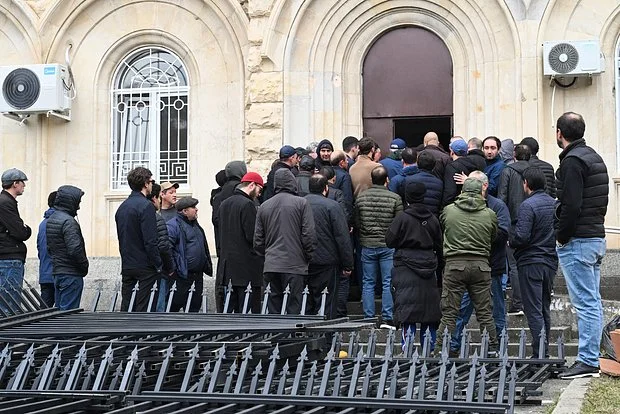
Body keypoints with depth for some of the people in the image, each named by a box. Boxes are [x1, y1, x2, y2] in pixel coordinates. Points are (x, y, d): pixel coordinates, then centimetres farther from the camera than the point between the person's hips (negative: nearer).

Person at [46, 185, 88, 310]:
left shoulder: (50, 220, 13)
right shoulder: (68, 221, -17)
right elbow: (75, 249, -24)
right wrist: (84, 265, -10)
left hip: (56, 272, 9)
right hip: (71, 274, -9)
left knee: (59, 310, 14)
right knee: (69, 311, -7)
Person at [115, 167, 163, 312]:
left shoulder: (122, 207, 12)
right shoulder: (146, 206, -13)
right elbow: (151, 241, -17)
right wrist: (159, 266, -11)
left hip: (126, 266, 8)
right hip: (145, 266, -8)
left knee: (126, 308, 8)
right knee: (143, 310, -6)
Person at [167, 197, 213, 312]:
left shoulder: (195, 225, 19)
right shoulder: (173, 225, -11)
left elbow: (204, 248, 27)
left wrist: (207, 266, 22)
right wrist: (172, 267, -21)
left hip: (198, 276, 9)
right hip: (182, 276, -9)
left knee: (195, 305, 11)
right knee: (175, 304, -6)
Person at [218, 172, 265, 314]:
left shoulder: (224, 204, 14)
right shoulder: (247, 204, -13)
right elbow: (253, 236, -18)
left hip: (227, 263, 9)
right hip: (247, 266, -9)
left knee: (230, 308, 12)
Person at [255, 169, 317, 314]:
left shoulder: (263, 207, 10)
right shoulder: (301, 203, -2)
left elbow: (258, 241, 12)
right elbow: (309, 235, -6)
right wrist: (309, 258, 6)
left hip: (270, 266, 4)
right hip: (294, 265, -4)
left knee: (272, 310, 6)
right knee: (293, 308, -4)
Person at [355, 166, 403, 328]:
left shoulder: (361, 197, 0)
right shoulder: (395, 198, -9)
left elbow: (357, 222, 7)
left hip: (367, 245, 2)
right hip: (388, 246, -2)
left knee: (368, 283, 9)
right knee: (388, 283, 3)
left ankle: (369, 318, 9)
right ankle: (387, 318, 2)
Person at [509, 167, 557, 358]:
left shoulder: (528, 205, -15)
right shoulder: (554, 204, 8)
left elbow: (521, 237, -21)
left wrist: (511, 239, -1)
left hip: (531, 262, -7)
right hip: (550, 262, 7)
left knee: (534, 311, -5)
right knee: (545, 309, 15)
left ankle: (539, 354, -9)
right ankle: (545, 353, 19)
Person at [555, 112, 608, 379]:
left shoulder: (572, 161, -14)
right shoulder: (595, 158, 17)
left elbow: (571, 206, -21)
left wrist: (562, 237, -11)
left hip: (577, 241, -10)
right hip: (597, 237, 10)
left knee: (585, 304, -9)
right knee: (593, 302, 11)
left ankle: (587, 362, -7)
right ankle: (592, 359, 16)